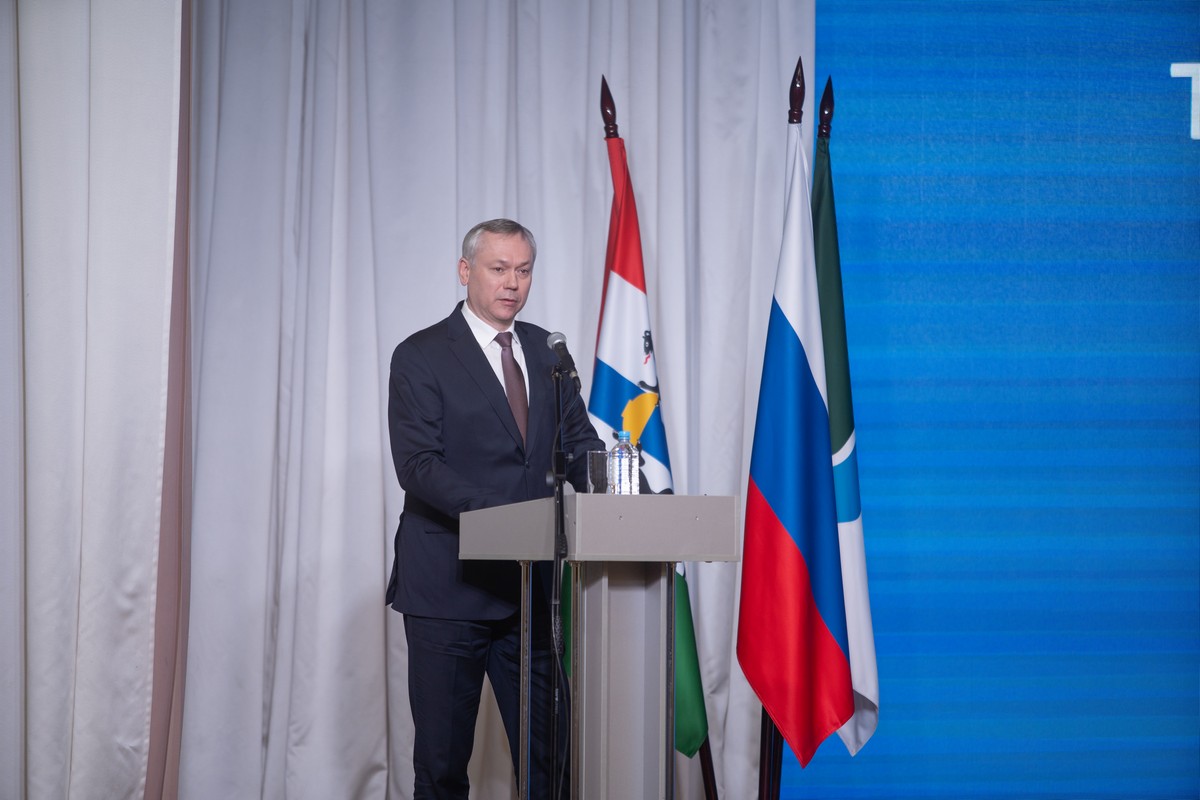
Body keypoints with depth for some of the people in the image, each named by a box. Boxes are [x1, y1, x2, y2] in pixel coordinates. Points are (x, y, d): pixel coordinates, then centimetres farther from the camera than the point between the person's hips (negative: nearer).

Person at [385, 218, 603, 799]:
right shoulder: (421, 357, -4)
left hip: (532, 584, 5)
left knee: (548, 750, 5)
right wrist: (497, 512, -26)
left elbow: (578, 442, 11)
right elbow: (417, 465, -13)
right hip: (448, 585, -4)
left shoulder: (546, 351, 13)